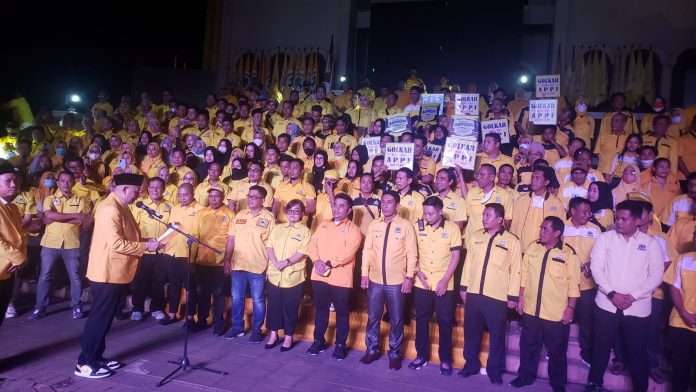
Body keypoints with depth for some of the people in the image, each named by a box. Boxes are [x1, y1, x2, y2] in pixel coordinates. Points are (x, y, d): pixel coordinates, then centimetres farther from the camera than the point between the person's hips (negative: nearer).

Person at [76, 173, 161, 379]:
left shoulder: (120, 207, 13)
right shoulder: (110, 209, -21)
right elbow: (117, 244, -26)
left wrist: (144, 241, 6)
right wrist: (146, 246, -19)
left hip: (117, 273, 10)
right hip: (107, 273, -10)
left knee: (105, 318, 17)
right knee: (99, 318, -1)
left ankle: (96, 357, 27)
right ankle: (84, 363, 9)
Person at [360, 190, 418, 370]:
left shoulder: (406, 225, -4)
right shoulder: (374, 224, 5)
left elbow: (412, 253, -5)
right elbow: (367, 250, 5)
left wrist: (409, 277, -10)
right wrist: (364, 273, 1)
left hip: (397, 281, -2)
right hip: (375, 280, 3)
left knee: (396, 320, 9)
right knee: (373, 317, 12)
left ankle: (395, 353, 24)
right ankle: (372, 350, 28)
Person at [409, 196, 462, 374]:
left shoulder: (452, 228, -6)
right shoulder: (418, 227, -1)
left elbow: (455, 256, -6)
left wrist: (444, 280, -12)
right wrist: (417, 272, -6)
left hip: (445, 284, -2)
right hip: (422, 283, 2)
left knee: (445, 322, 7)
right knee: (421, 320, 11)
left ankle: (445, 359, 21)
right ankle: (421, 355, 26)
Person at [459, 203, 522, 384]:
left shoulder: (511, 241, -4)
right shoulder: (475, 237, 5)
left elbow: (515, 270, -4)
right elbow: (468, 263, 9)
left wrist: (513, 296, -5)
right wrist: (463, 286, 8)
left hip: (498, 297, -3)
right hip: (473, 294, 3)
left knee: (497, 335, 9)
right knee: (471, 331, 13)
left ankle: (495, 370, 24)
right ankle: (471, 364, 30)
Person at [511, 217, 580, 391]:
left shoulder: (569, 253, -10)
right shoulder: (533, 248, 2)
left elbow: (573, 284, -9)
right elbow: (524, 274, 7)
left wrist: (570, 308, -11)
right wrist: (521, 298, 5)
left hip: (556, 314, -3)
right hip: (531, 310, 4)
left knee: (557, 351, 12)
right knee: (528, 346, 17)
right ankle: (525, 376, 34)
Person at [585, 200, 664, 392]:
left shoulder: (650, 243, 2)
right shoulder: (605, 238, 2)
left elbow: (656, 276, -2)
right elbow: (596, 267, -3)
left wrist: (632, 296, -12)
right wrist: (612, 294, -13)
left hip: (638, 308, 0)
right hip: (607, 305, 1)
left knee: (638, 351, 7)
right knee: (601, 347, 11)